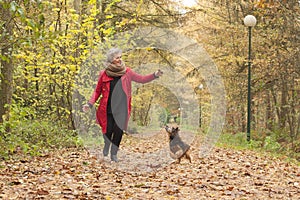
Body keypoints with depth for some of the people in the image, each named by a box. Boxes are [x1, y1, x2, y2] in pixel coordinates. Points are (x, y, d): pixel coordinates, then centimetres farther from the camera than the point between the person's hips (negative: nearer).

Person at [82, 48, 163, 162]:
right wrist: (90, 104, -3)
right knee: (108, 131, 1)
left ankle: (114, 154, 13)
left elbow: (142, 79, 6)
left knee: (118, 131, -4)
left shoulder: (126, 72, 4)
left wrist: (154, 75, -7)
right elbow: (97, 91, 7)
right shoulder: (104, 74, 1)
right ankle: (107, 145, 35)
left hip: (121, 109, 1)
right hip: (107, 109, -1)